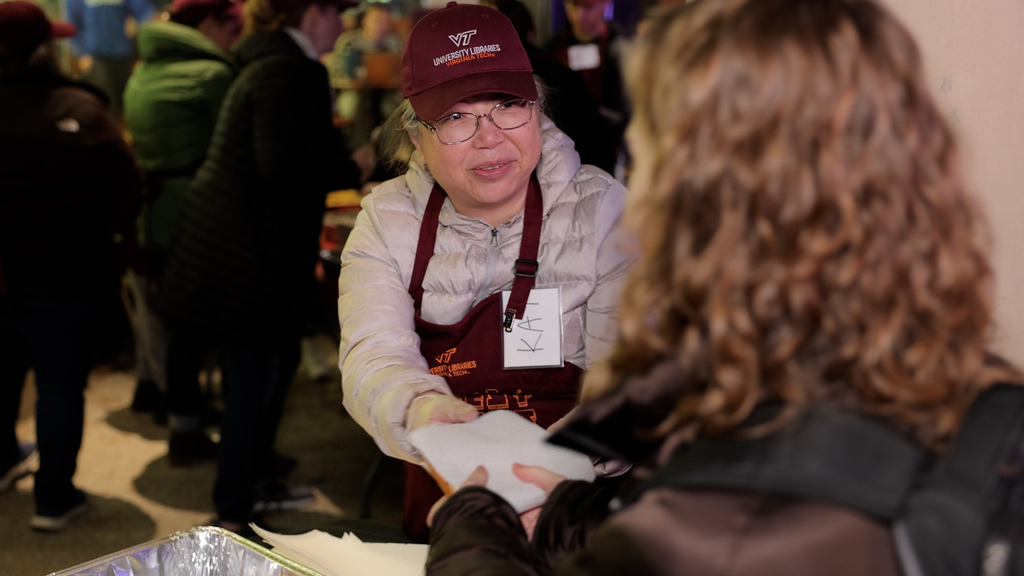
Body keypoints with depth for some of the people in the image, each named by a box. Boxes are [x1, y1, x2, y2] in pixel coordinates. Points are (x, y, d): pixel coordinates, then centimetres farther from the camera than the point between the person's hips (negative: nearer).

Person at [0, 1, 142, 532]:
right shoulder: (80, 108, -15)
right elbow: (125, 187, -13)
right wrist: (109, 233, 5)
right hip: (66, 273, -4)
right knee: (61, 385, 5)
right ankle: (54, 500, 12)